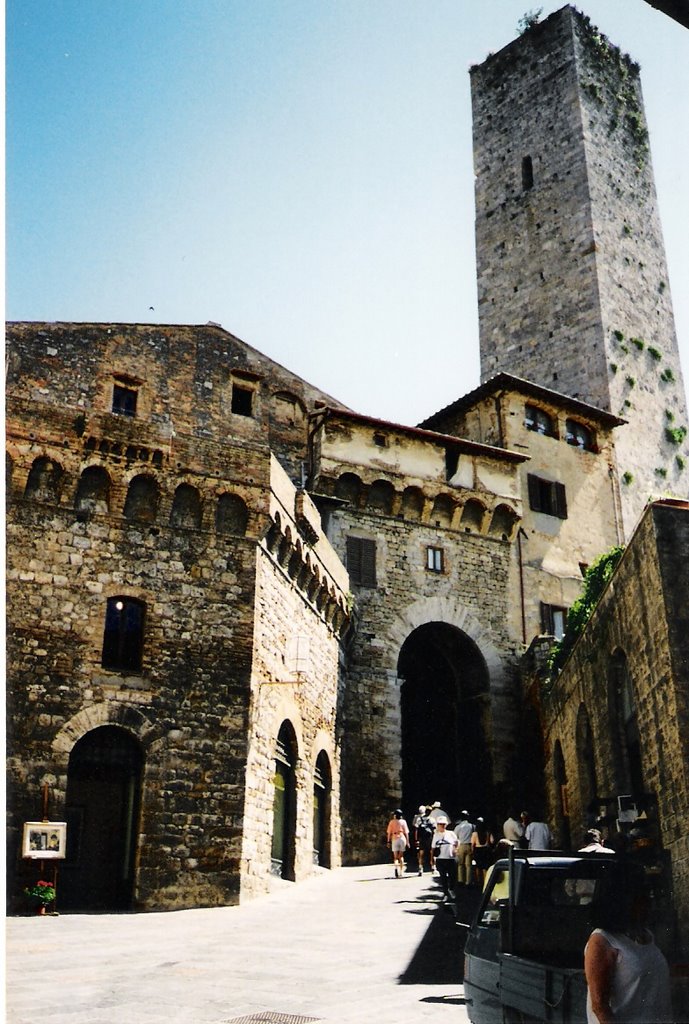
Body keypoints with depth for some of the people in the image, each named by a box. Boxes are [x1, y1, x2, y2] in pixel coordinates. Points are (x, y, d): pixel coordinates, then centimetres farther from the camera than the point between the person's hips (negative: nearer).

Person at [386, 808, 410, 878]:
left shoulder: (392, 822, 2)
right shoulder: (403, 822, 3)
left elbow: (389, 833, 1)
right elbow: (406, 833, 2)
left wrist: (388, 841, 7)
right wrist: (407, 841, 8)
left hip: (395, 839, -1)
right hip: (402, 838, 1)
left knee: (395, 856, 2)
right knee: (401, 856, 14)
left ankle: (396, 868, -25)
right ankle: (401, 872, 14)